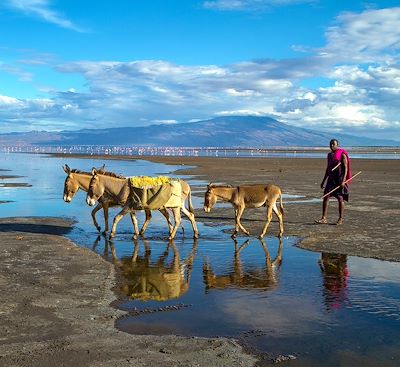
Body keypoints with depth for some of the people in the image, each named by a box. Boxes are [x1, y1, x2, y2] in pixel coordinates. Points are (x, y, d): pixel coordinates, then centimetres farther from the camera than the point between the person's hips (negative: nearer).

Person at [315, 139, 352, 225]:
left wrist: (343, 180, -21)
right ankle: (324, 218, -4)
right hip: (331, 178, 6)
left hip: (340, 178, -6)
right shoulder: (329, 155, 15)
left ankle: (341, 219, 7)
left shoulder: (342, 154, -6)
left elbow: (345, 168, -11)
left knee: (340, 198, -2)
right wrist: (323, 181, 18)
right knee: (325, 197, -4)